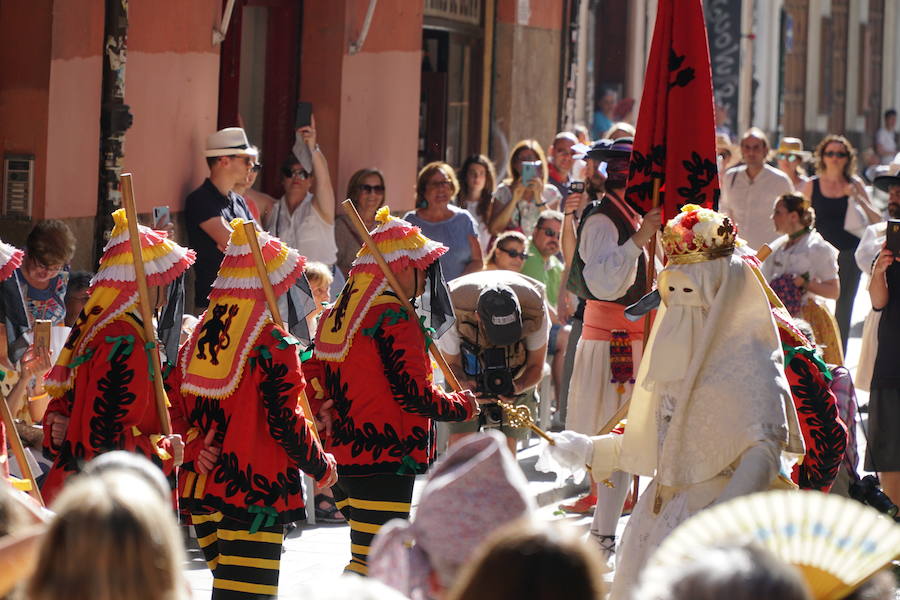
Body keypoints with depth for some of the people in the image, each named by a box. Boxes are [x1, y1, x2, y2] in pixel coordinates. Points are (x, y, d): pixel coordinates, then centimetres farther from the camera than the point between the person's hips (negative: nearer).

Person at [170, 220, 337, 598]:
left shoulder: (198, 337, 9)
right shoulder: (273, 344, -12)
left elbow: (174, 407, 7)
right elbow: (285, 421, -13)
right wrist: (322, 467, 0)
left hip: (200, 491, 8)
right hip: (256, 493, -8)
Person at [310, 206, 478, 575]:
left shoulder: (334, 314, 13)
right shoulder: (394, 318, -15)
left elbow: (313, 380, 15)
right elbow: (414, 395, -17)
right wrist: (464, 405, -2)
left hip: (342, 459, 9)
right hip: (385, 463, -9)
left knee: (366, 558, 19)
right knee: (375, 571, -9)